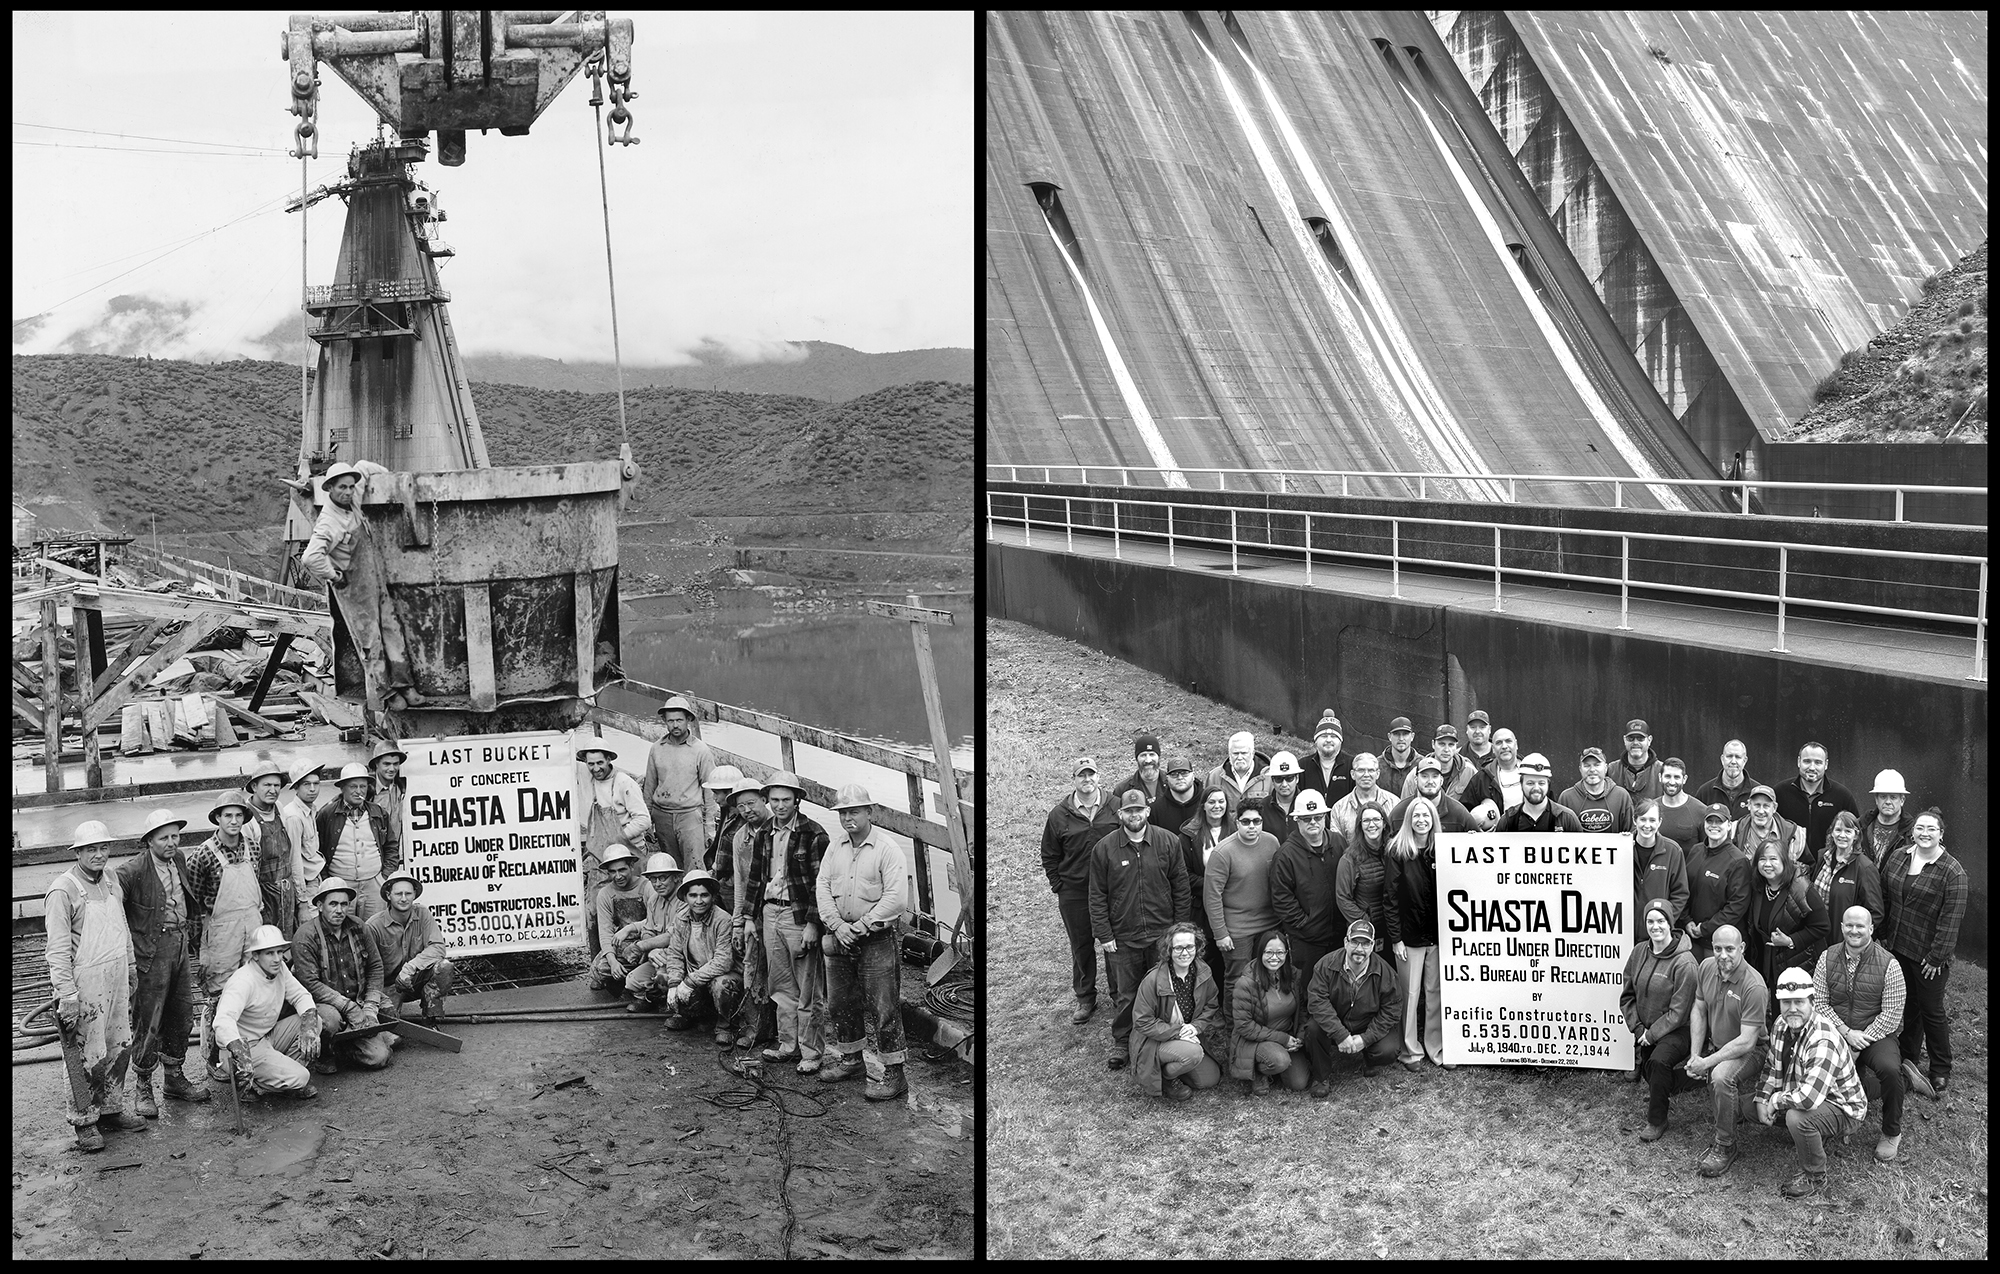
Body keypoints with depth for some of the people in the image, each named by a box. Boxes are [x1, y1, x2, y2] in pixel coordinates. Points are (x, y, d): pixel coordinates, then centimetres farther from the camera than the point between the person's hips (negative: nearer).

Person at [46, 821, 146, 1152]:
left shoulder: (112, 879, 9)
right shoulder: (63, 890, -15)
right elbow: (57, 950, -16)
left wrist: (131, 970, 22)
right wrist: (67, 996, -20)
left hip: (117, 977, 7)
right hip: (86, 982, -7)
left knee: (119, 1048, 14)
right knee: (87, 1056, -3)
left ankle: (111, 1109, 28)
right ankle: (84, 1121, 9)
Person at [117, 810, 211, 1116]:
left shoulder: (180, 860, 7)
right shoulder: (131, 871, -16)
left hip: (180, 945, 7)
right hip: (151, 951, -7)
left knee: (182, 1016, 15)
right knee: (147, 1022, -1)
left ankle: (174, 1079, 29)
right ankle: (143, 1088, 11)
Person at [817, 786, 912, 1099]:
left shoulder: (886, 849, -10)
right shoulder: (834, 849, 10)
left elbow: (896, 899, -16)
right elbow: (823, 889, 6)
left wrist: (860, 927, -15)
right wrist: (837, 926, -9)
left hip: (877, 938, -6)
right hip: (840, 936, 6)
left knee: (882, 1009, -5)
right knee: (839, 1003, 16)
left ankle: (891, 1074, -1)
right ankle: (849, 1057, 34)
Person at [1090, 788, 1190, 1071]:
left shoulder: (1168, 843, -2)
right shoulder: (1104, 849, -4)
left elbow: (1181, 887, 2)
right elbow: (1097, 896, -1)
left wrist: (1179, 928, 0)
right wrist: (1104, 935, -4)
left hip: (1163, 934, 1)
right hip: (1123, 939, -1)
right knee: (1126, 995, 8)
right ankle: (1121, 1043, 23)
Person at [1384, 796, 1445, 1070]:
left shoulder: (1442, 851, 3)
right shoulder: (1399, 852, -5)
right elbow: (1392, 897, -5)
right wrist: (1395, 937, -9)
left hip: (1438, 934, 2)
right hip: (1409, 935, -2)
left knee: (1436, 993, 7)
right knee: (1409, 993, 3)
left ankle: (1437, 1048, 18)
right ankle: (1410, 1052, 13)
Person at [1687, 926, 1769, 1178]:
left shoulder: (1754, 986, -26)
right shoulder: (1707, 968, -6)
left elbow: (1746, 1041, -25)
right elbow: (1698, 1011, 6)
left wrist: (1707, 1062, -24)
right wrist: (1695, 1056, -4)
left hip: (1750, 1051, -8)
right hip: (1716, 1045, 8)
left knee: (1721, 1076, -34)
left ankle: (1725, 1146, -17)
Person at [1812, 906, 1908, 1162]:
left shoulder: (1888, 965, -9)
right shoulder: (1827, 958, 0)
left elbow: (1892, 1014, -11)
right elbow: (1819, 1003, -1)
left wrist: (1860, 1043, -16)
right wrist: (1847, 1033, -14)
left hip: (1876, 1035, -2)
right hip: (1837, 1033, 2)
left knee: (1889, 1069, -33)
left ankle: (1892, 1133, -7)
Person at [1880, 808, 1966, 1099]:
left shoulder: (1952, 871, -14)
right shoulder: (1897, 857, 4)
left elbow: (1951, 918, -16)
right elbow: (1883, 898, 12)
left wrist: (1937, 957, -17)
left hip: (1928, 956, -5)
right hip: (1897, 947, 5)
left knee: (1931, 1011, 4)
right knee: (1908, 1007, 16)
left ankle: (1940, 1072, 16)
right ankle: (1908, 1060, 29)